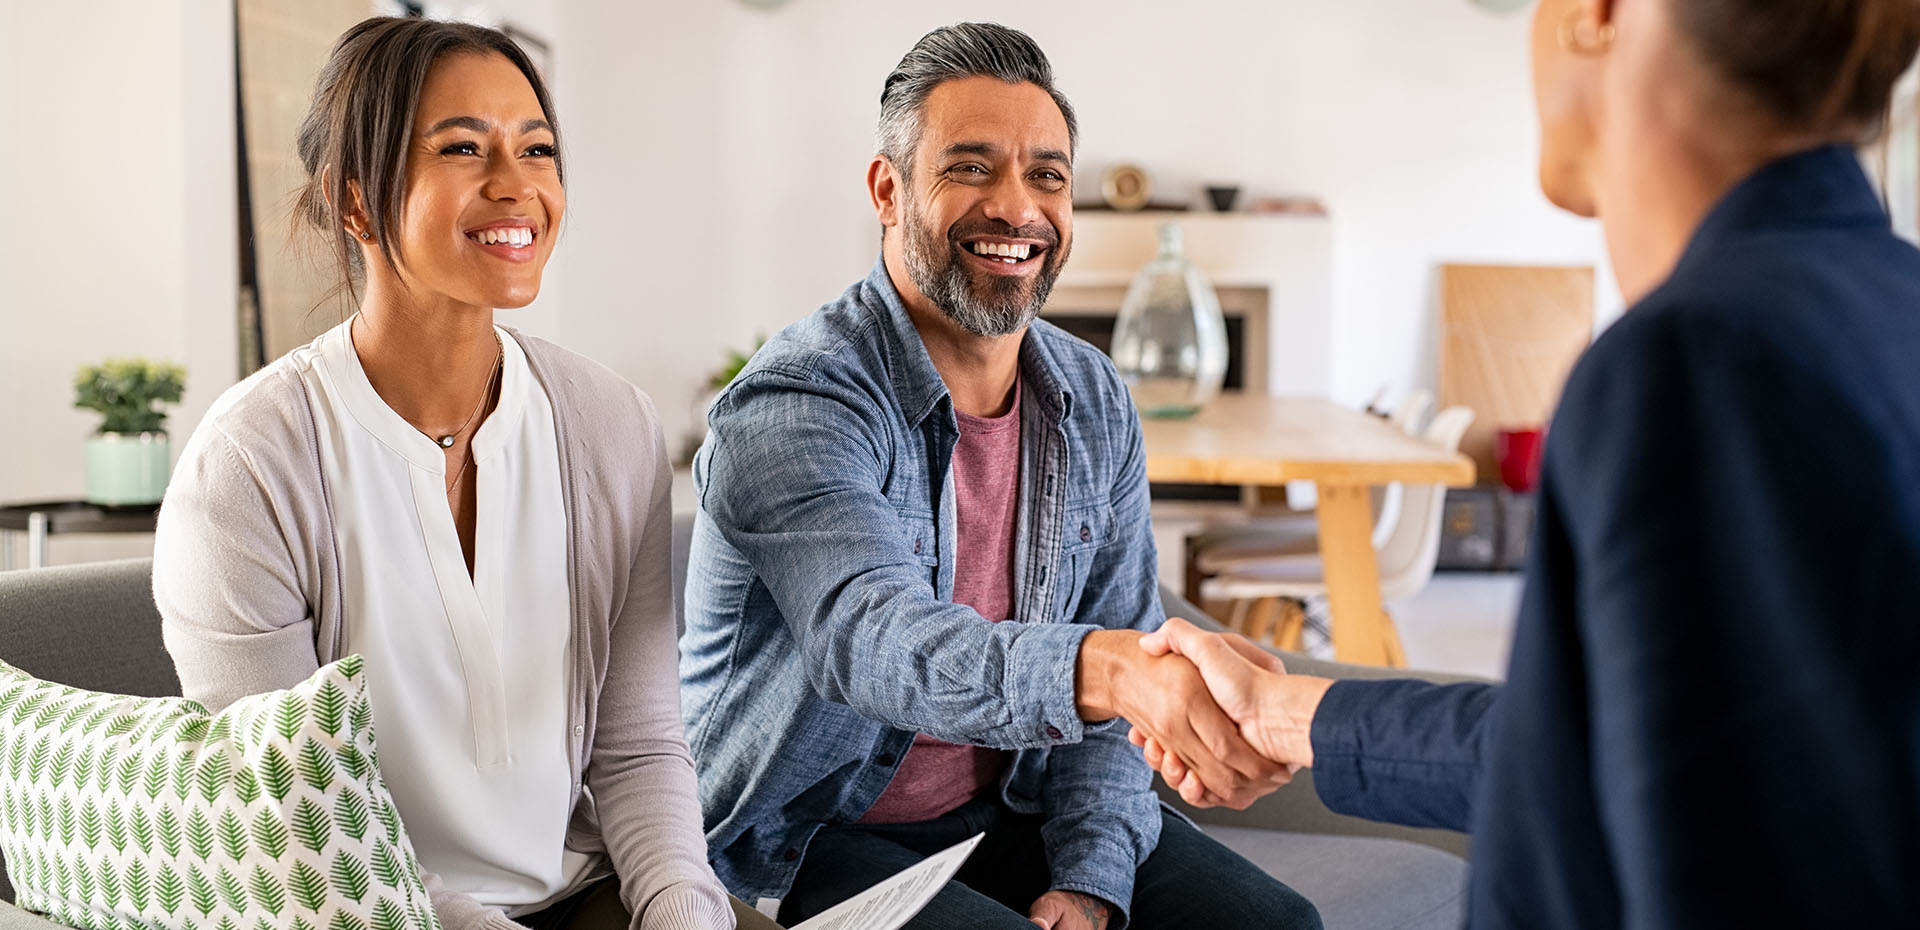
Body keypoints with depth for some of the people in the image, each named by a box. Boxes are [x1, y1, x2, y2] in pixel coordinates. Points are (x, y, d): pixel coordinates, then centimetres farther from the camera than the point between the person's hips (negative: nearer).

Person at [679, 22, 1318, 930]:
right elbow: (871, 641, -37)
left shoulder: (1094, 402, 1)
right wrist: (1111, 667, -54)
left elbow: (1114, 677, 3)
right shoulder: (791, 406, -20)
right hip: (810, 836, -5)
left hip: (1014, 810, 6)